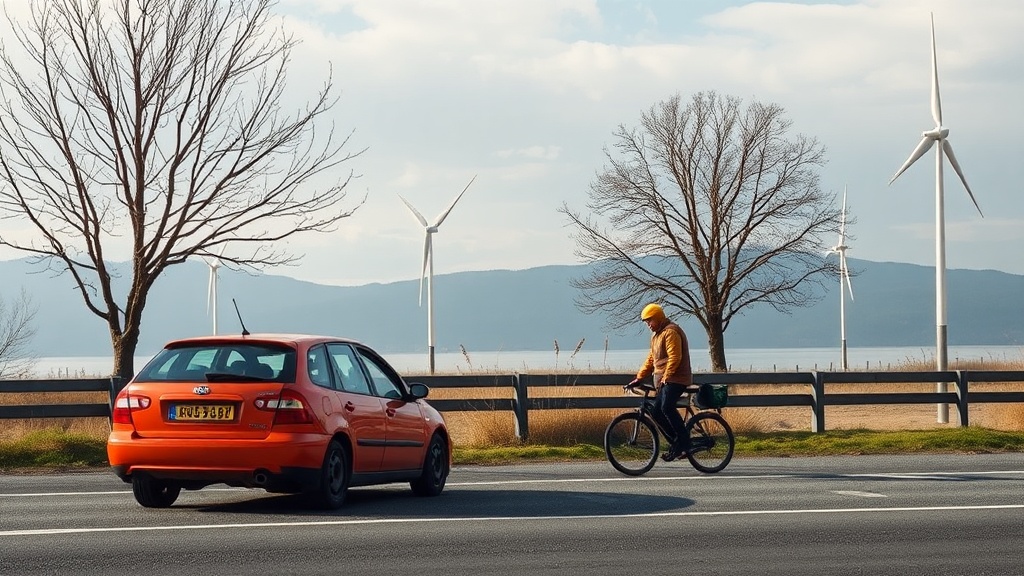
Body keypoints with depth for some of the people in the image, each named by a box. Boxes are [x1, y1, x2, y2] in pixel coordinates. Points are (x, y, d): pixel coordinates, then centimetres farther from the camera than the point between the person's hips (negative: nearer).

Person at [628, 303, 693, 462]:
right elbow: (651, 359, 25)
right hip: (663, 381, 10)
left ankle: (684, 442, -21)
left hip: (676, 379, -10)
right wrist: (639, 378, 18)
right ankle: (677, 443, 9)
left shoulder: (670, 332, -11)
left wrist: (666, 377, -25)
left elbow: (674, 357, -21)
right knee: (657, 412, 3)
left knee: (667, 407, -26)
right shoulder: (657, 335, 22)